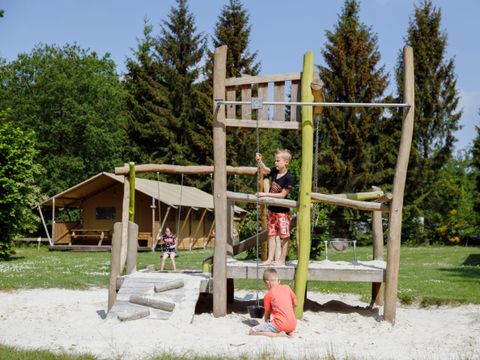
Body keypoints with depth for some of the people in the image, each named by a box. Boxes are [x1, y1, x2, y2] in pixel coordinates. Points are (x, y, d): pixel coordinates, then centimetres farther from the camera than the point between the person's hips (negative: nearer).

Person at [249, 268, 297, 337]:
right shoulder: (287, 288, 9)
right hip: (293, 326, 6)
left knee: (252, 331, -2)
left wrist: (267, 323, 27)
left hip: (280, 325, -6)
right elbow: (295, 304, 20)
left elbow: (267, 314, 9)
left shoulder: (268, 295, -1)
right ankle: (288, 332, 9)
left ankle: (278, 334, -13)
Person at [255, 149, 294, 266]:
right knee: (271, 234, 10)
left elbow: (282, 195, -20)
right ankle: (270, 259, 15)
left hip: (282, 210, -7)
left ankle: (282, 260, 7)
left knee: (284, 235, 1)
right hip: (272, 209, 7)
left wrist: (266, 194, -21)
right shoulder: (274, 171, 1)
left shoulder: (289, 178, -17)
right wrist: (259, 161, -7)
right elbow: (264, 170, 14)